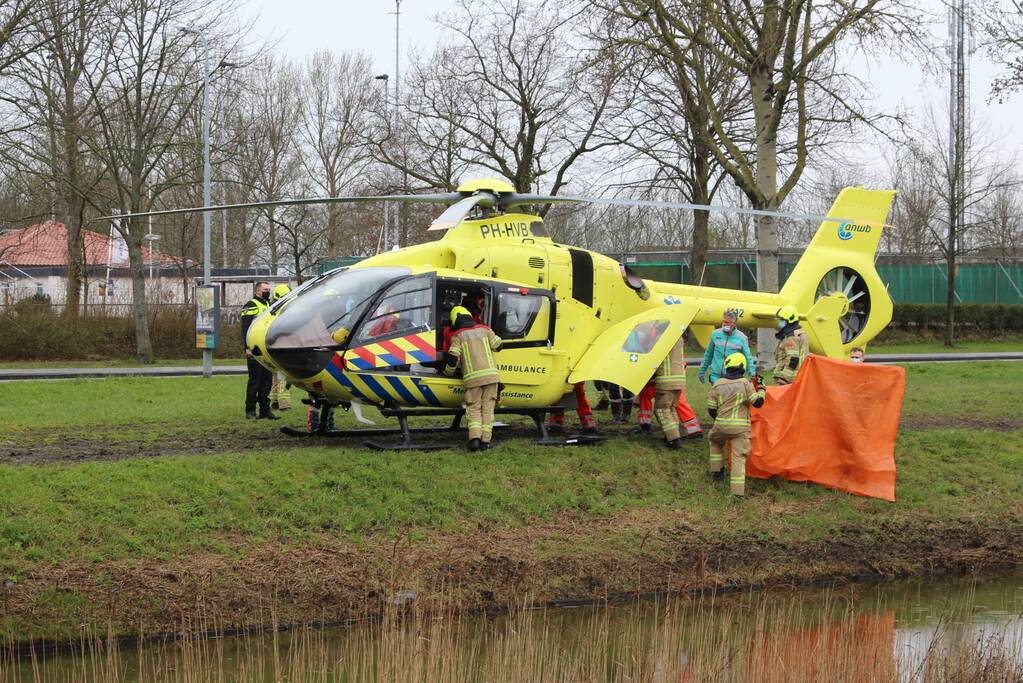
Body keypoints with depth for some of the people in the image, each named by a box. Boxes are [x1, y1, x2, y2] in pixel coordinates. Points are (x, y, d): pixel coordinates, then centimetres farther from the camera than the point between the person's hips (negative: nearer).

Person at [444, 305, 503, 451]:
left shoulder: (458, 336, 3)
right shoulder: (484, 330, 10)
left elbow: (452, 358, -4)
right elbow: (498, 345, 14)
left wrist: (448, 372, 14)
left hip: (472, 378, -2)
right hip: (491, 374, 2)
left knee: (474, 409, 4)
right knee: (487, 408, 6)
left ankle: (474, 437, -15)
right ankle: (485, 440, -2)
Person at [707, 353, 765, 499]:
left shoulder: (717, 385, 4)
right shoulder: (745, 384, -4)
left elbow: (711, 409, 7)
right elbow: (757, 402, -5)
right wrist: (761, 389, 13)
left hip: (721, 426, 2)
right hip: (740, 427, -2)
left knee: (715, 442, 34)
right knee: (738, 456, -5)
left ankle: (717, 471, 35)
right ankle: (738, 491, -15)